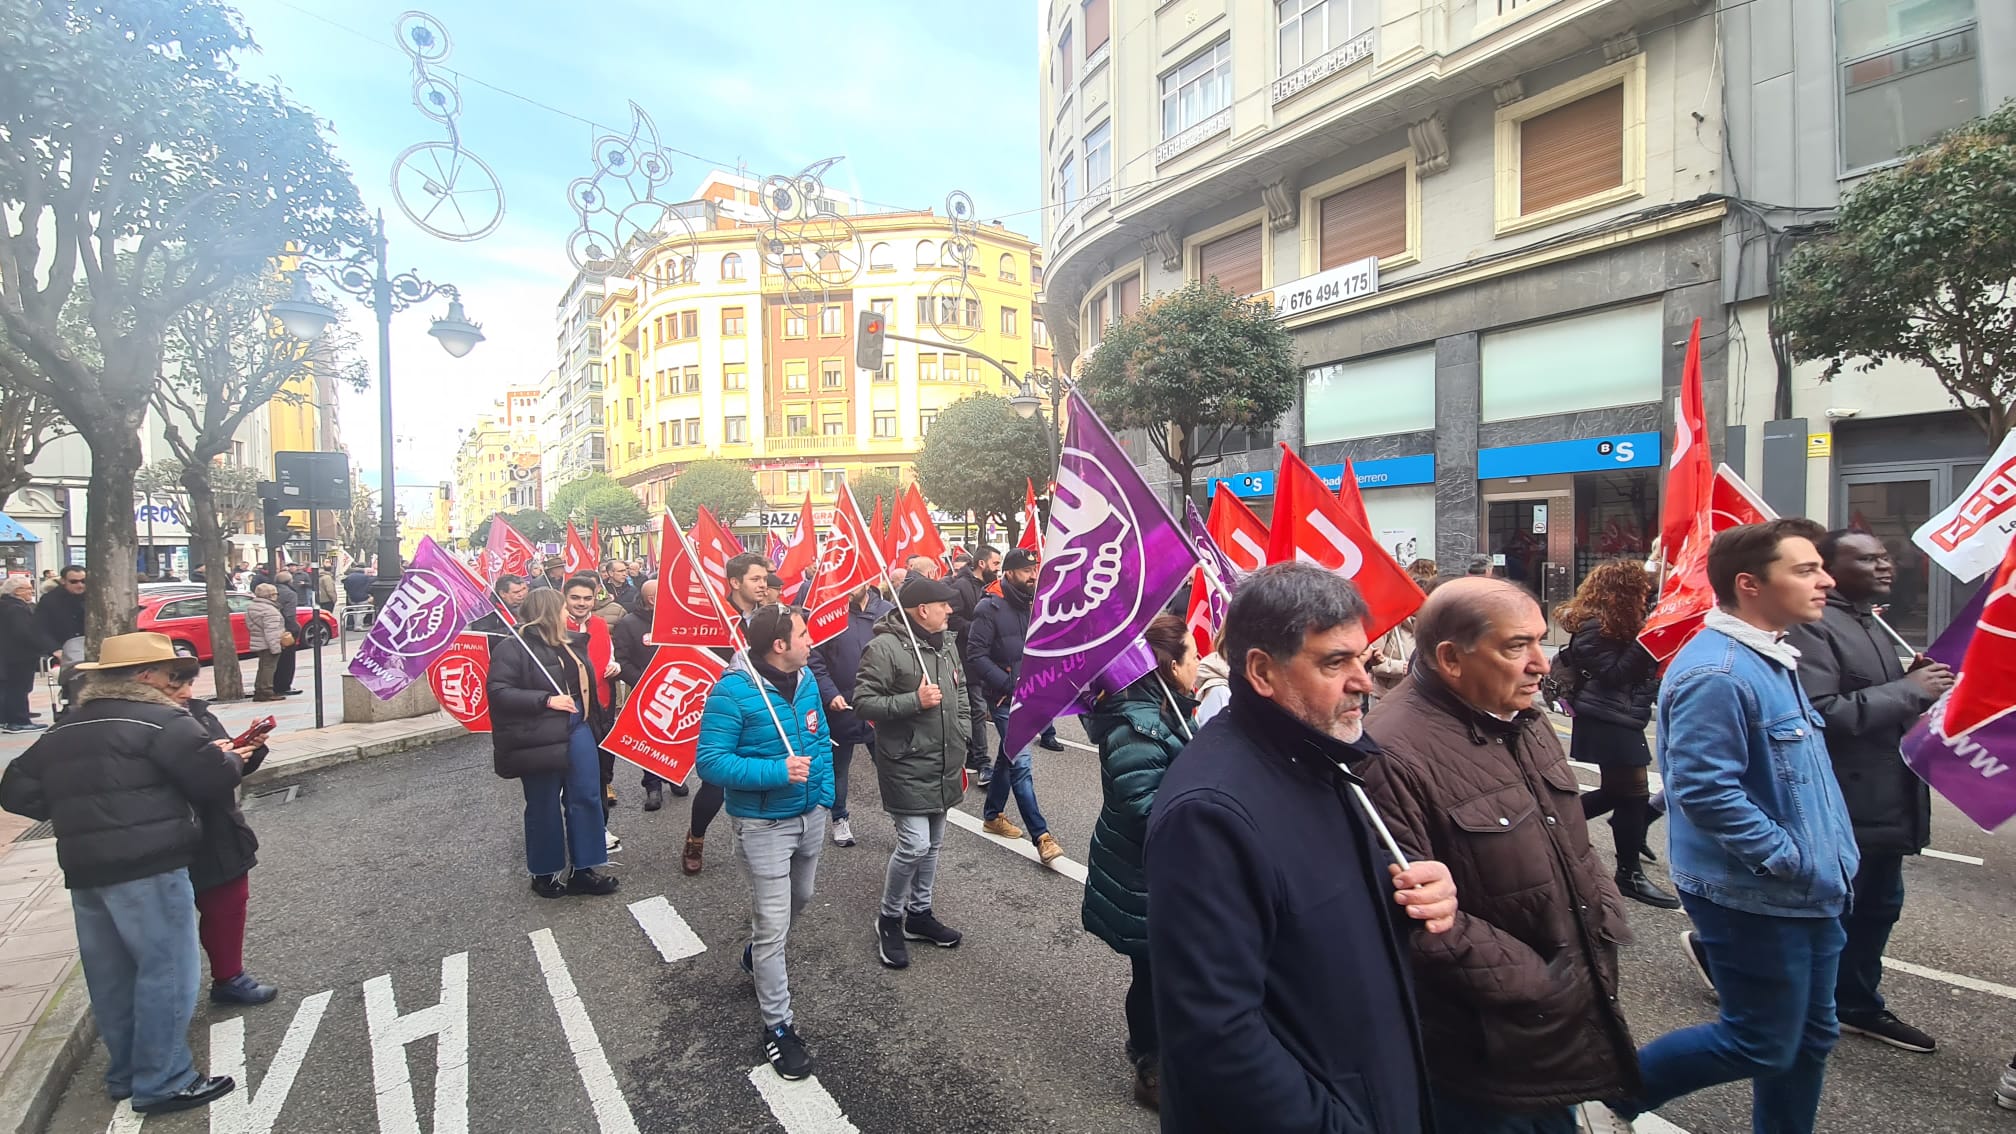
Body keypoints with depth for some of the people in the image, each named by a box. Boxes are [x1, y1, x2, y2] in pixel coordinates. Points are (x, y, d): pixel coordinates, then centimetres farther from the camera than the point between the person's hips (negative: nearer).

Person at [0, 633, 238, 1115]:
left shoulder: (60, 732, 14)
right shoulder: (162, 722, -11)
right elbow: (215, 779, -17)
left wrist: (78, 811, 22)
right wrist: (229, 761, 4)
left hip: (84, 872, 8)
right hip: (148, 869, -8)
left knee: (111, 976, 17)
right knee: (167, 971, -1)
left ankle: (125, 1073, 29)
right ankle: (162, 1082, 4)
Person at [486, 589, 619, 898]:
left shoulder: (568, 643, 14)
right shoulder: (512, 648, -11)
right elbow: (498, 692, -20)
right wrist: (546, 700, -22)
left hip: (577, 730, 7)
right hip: (540, 738, -7)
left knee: (586, 797, 6)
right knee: (544, 807, 7)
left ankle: (585, 868, 17)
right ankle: (545, 873, 24)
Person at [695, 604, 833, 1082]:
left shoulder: (805, 680, -1)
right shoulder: (733, 692, -23)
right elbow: (710, 761, -23)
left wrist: (825, 792, 3)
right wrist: (776, 772, -31)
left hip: (809, 816, 7)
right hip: (763, 825, -7)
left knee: (798, 899, 26)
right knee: (773, 924, 0)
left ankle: (758, 957, 55)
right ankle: (777, 1024, 17)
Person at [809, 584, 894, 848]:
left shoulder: (888, 611, -2)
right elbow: (815, 660, -8)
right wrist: (830, 694, -18)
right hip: (841, 707, 0)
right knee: (838, 765, 16)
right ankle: (839, 819, 35)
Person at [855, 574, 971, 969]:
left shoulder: (946, 642, 8)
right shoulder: (884, 647, -16)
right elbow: (864, 702, -17)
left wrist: (960, 738, 15)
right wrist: (915, 701, -23)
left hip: (943, 763, 8)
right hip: (907, 764, -8)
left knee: (932, 842, 17)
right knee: (914, 844, -8)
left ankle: (919, 912, 34)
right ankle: (889, 920, 15)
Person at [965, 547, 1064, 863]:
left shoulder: (1033, 605, 6)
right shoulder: (991, 608, -14)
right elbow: (975, 656, -17)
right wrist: (1010, 684, -21)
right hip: (1004, 697, -7)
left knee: (1009, 757, 19)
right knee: (1022, 764, -10)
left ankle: (992, 815, 36)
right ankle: (1041, 836, -6)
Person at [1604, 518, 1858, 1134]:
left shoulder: (1773, 658, 10)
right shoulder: (1716, 673, -25)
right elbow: (1707, 790, -29)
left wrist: (1830, 858, 15)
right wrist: (1796, 863, -21)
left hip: (1808, 895, 10)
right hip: (1756, 898, -10)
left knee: (1810, 1037, 19)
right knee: (1762, 1046, 2)